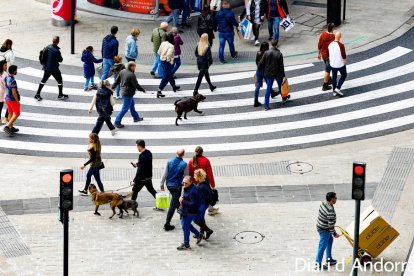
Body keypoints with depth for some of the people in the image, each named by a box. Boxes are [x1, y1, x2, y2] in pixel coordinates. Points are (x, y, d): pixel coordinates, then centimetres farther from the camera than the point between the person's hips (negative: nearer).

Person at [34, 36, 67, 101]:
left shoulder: (48, 47, -5)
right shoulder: (57, 50, -23)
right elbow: (60, 60, -12)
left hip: (46, 67, 6)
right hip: (54, 68, -6)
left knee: (43, 80, 17)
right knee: (59, 81, 13)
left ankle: (37, 94, 15)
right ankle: (60, 95, 22)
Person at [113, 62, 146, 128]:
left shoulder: (122, 72, 0)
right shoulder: (131, 75, -26)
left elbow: (117, 81, 8)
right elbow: (136, 85, -19)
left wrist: (112, 87, 18)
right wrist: (143, 90, -5)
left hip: (123, 91, 10)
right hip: (128, 94, -10)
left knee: (132, 105, 26)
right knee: (125, 108, 0)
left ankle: (136, 117, 41)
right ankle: (117, 122, 4)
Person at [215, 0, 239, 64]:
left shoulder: (218, 13, -5)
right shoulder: (230, 13, -20)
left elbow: (216, 22, 5)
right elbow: (234, 22, -14)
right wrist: (237, 25, 8)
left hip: (221, 32, 3)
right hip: (229, 32, -3)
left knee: (221, 45, 7)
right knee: (231, 44, 20)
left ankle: (221, 59, 7)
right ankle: (233, 55, 42)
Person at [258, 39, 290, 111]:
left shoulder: (266, 53, -9)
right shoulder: (279, 54, -15)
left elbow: (261, 63, -3)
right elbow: (281, 66, -12)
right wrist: (283, 75, -4)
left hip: (269, 73, 2)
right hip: (278, 73, -2)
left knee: (268, 89, 6)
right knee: (281, 86, 22)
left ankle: (266, 105, 2)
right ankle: (284, 98, 46)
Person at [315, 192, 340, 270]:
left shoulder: (324, 203, -4)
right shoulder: (330, 210, -31)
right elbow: (331, 224, -26)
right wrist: (334, 234, -13)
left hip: (320, 226, 10)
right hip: (324, 230, -10)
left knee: (330, 240, 26)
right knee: (322, 246, 3)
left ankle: (329, 259, 37)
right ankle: (318, 264, 15)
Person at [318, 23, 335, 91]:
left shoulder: (323, 34, -9)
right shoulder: (333, 37, -24)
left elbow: (319, 45, 0)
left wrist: (319, 53, 14)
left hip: (323, 54, 6)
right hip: (330, 56, -6)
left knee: (327, 68, 27)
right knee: (327, 70, 5)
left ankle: (328, 79, 46)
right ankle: (325, 86, 11)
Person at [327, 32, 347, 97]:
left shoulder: (330, 44, -6)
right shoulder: (341, 45, -24)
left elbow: (328, 54, 5)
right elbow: (344, 55, -18)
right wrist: (345, 62, 1)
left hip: (332, 64, 5)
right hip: (340, 64, -5)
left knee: (334, 76, 18)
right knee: (344, 75, 16)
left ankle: (334, 91, 24)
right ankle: (338, 88, 5)